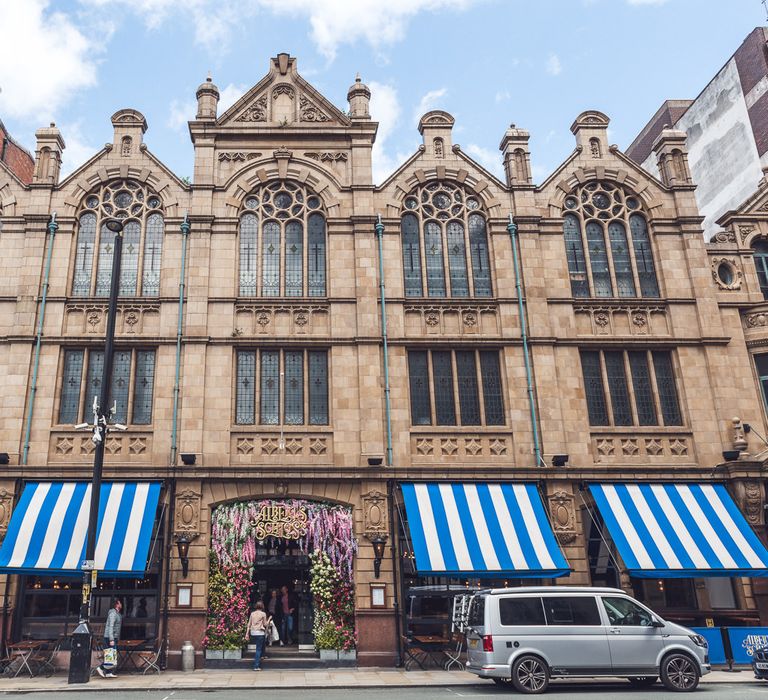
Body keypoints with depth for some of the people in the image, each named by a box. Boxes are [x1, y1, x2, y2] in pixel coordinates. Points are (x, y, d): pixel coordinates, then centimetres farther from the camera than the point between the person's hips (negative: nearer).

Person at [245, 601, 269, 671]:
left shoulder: (252, 614, 9)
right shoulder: (263, 614, -4)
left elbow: (249, 624, 8)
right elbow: (265, 624, -1)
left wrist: (247, 633, 10)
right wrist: (268, 620, 16)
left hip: (253, 633, 5)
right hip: (260, 633, -5)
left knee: (259, 649, 22)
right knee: (259, 649, -2)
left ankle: (258, 664, 28)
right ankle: (256, 666, -6)